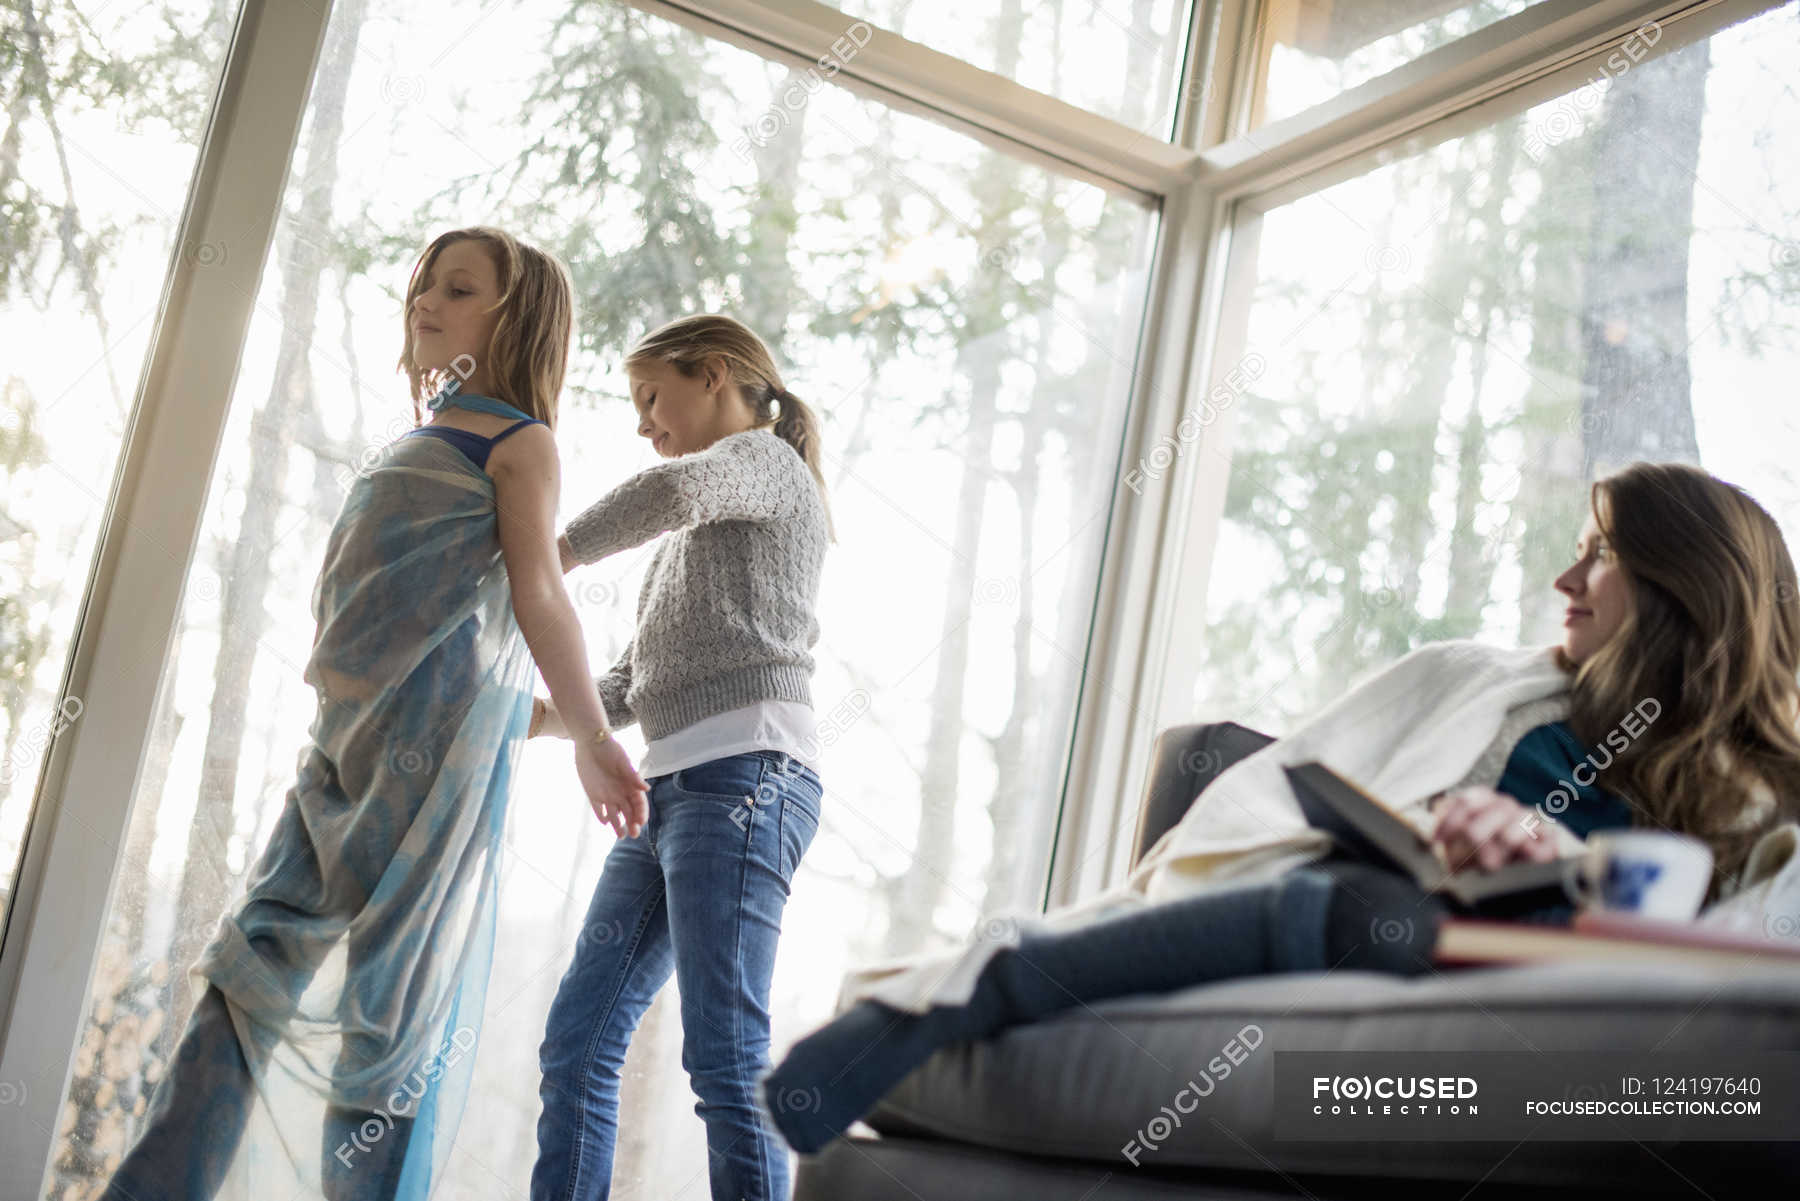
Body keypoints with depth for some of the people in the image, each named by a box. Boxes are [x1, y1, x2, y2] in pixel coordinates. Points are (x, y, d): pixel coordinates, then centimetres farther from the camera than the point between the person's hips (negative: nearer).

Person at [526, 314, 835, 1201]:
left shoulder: (767, 460, 6)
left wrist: (550, 557, -8)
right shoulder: (694, 537, 31)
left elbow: (675, 491, -19)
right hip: (669, 787, 9)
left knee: (723, 1055, -15)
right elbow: (625, 691, 27)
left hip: (746, 773, -9)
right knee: (578, 1043, 4)